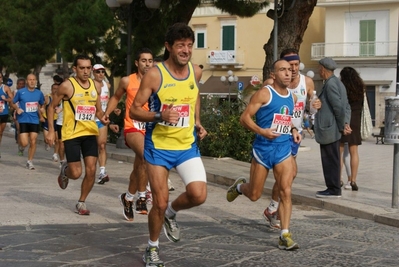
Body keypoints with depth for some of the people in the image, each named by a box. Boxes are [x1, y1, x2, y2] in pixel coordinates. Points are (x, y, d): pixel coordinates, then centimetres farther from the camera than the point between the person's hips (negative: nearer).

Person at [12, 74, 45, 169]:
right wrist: (17, 109, -12)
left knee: (33, 142, 0)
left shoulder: (39, 93, 5)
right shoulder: (20, 92, -4)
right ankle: (21, 145, 28)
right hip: (23, 120, -2)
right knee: (25, 143, -10)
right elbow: (13, 103, 7)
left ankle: (29, 162, 15)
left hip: (35, 120, 2)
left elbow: (42, 104, 21)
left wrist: (41, 110, 0)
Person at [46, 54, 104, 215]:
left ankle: (81, 203, 15)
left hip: (90, 133, 4)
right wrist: (51, 131, -6)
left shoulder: (96, 86, 5)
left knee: (91, 171, -4)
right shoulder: (67, 86, -9)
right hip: (72, 134, -4)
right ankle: (65, 170, 31)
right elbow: (52, 107, -1)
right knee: (76, 173, -6)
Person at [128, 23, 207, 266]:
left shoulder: (196, 72, -1)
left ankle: (171, 213, 20)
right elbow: (134, 110, -12)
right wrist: (159, 116, -29)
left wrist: (197, 123, 11)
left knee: (198, 195, -14)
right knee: (160, 203, -1)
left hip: (188, 145, 4)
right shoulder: (155, 75, -15)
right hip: (159, 146, -3)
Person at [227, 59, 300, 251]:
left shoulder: (292, 97, 10)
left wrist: (294, 130, 9)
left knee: (286, 192, -9)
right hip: (263, 149, -4)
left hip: (284, 150, 4)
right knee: (254, 195, 8)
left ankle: (285, 235, -6)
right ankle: (239, 186, 43)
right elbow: (244, 118, -11)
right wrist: (261, 131, -26)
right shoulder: (264, 94, -9)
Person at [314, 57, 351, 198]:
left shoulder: (330, 84, -16)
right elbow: (346, 107, 12)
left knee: (330, 160, -4)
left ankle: (334, 190, 1)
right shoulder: (338, 83, 15)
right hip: (332, 129, 10)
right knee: (332, 160, 14)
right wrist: (346, 123, 1)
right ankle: (333, 188, 20)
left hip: (328, 128, -10)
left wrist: (342, 126, -10)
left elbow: (339, 107, -21)